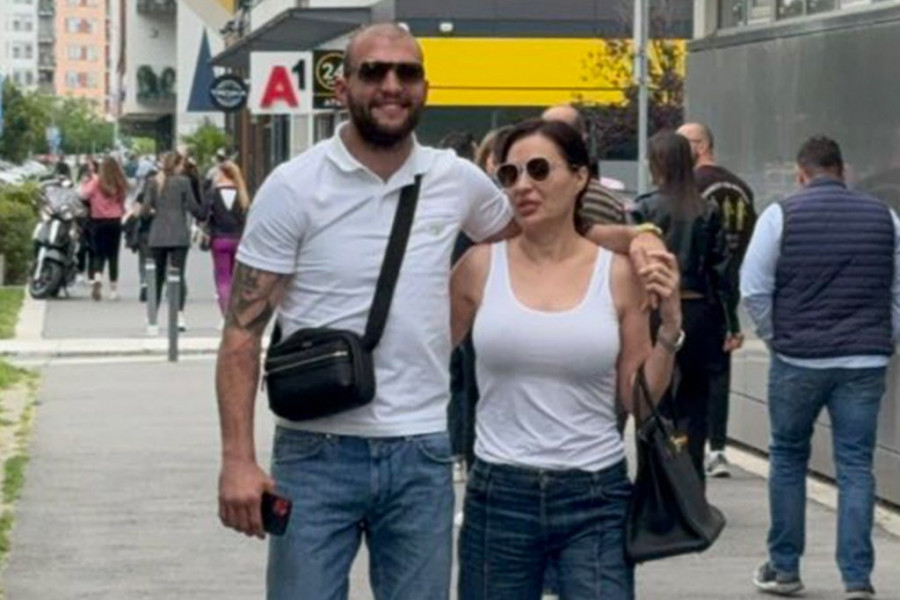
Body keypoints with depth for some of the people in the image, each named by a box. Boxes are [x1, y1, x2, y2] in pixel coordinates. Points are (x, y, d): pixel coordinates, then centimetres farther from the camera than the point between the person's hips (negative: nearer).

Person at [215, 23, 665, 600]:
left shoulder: (457, 180, 4)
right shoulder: (293, 188, -6)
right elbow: (243, 331, -6)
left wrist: (633, 238, 6)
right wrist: (238, 459, -15)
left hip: (422, 455, 3)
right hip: (318, 453, -3)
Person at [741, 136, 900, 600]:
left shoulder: (782, 215, -3)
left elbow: (754, 289, -5)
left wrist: (774, 337, 7)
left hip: (798, 359, -2)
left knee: (788, 458, 13)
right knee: (856, 465, 5)